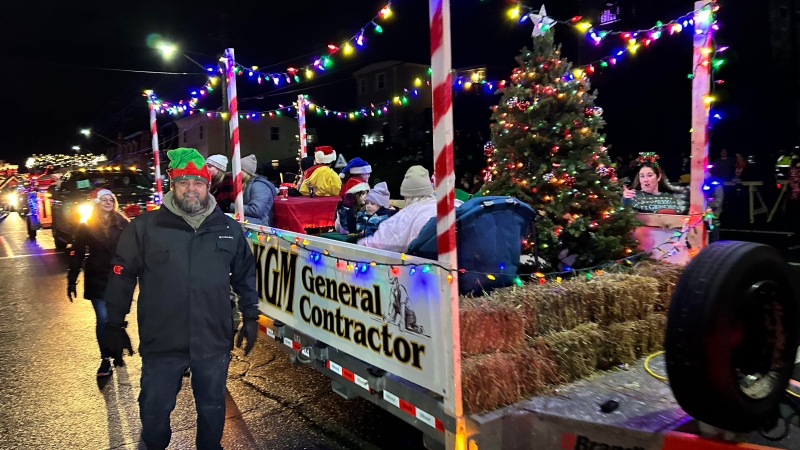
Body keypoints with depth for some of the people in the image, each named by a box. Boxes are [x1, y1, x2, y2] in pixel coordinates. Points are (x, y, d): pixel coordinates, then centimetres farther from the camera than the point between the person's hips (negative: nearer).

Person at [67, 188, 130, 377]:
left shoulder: (122, 224, 1)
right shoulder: (86, 226, 2)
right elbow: (77, 254, 3)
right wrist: (71, 280, 0)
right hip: (97, 279, 0)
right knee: (103, 318, -3)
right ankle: (105, 359, 7)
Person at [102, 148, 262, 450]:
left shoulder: (229, 229, 3)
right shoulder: (144, 227, -4)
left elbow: (245, 276, 12)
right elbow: (123, 276, 1)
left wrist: (251, 317, 10)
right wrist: (115, 324, 4)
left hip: (214, 342, 2)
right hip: (161, 343, -1)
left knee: (212, 407, 19)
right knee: (155, 410, 16)